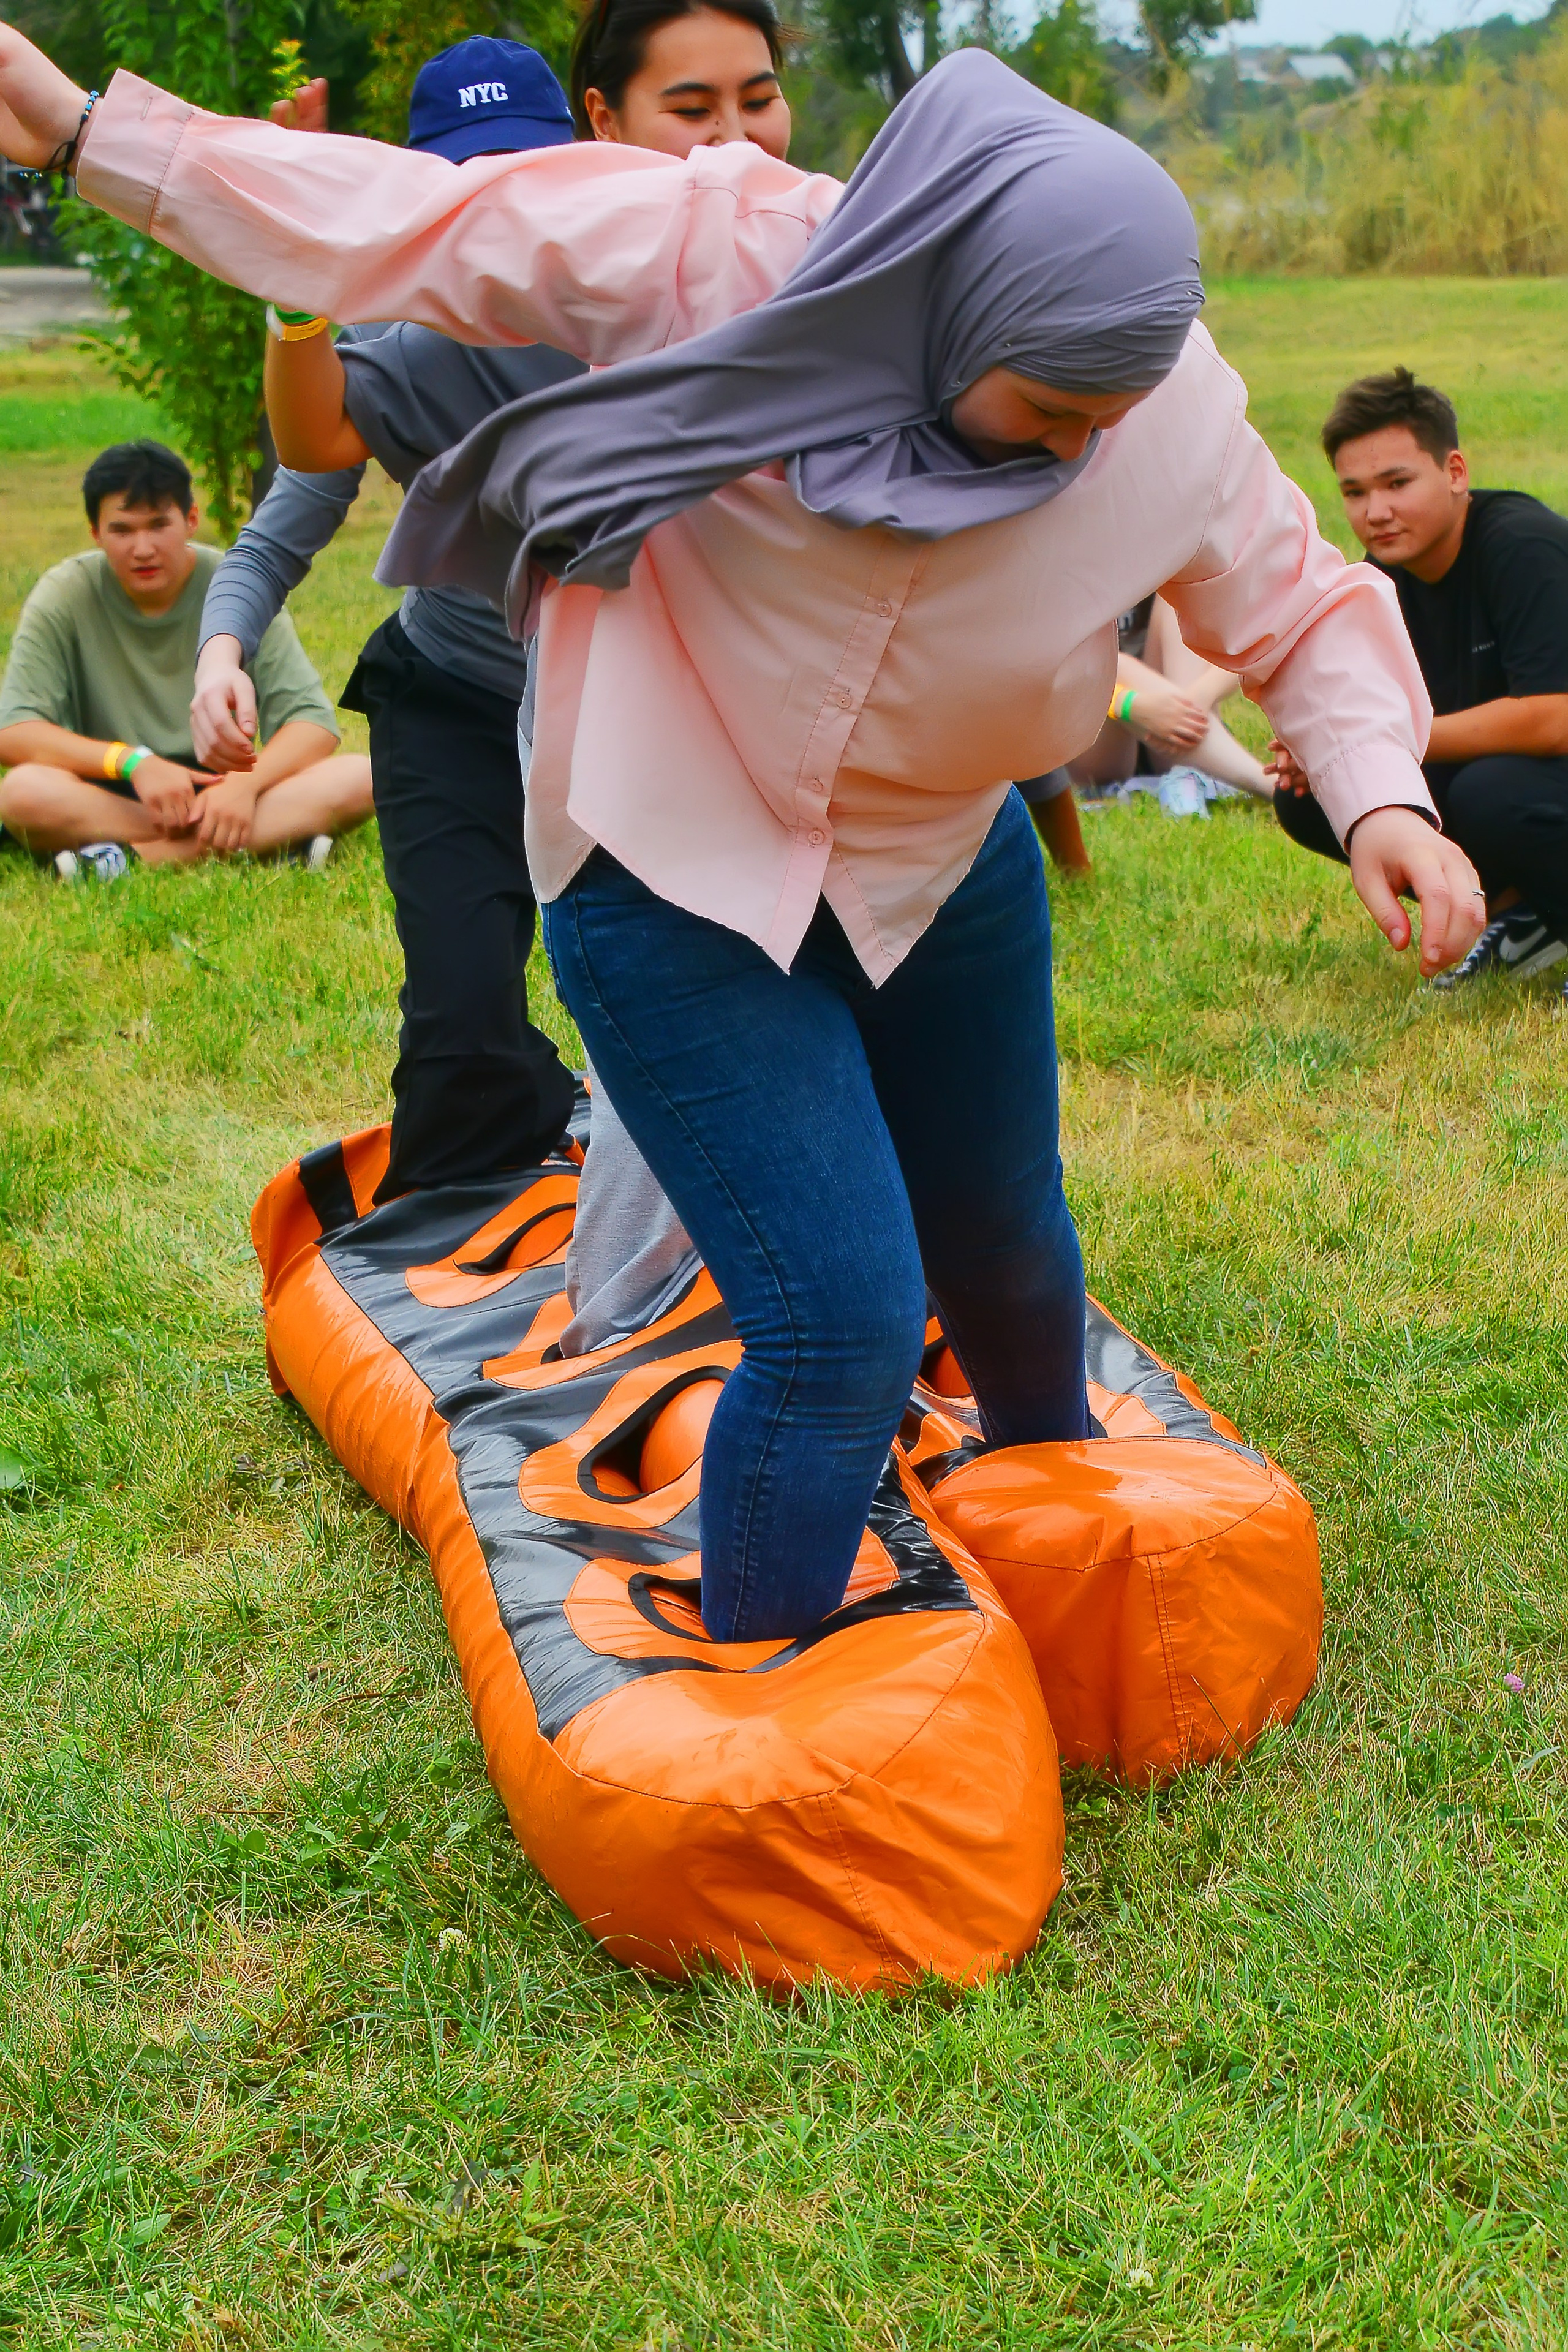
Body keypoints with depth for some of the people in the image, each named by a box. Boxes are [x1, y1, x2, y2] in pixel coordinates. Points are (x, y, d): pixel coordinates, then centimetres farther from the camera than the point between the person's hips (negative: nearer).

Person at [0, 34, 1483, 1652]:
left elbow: (1306, 612, -3)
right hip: (681, 886, -4)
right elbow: (405, 230, -16)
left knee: (1003, 1244, 22)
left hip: (943, 871, 5)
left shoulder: (1170, 422, -16)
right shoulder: (714, 257, -25)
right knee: (844, 1321, -12)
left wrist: (1382, 793, -22)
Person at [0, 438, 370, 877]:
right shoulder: (64, 596, -6)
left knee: (359, 777, -24)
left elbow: (313, 722, -9)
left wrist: (247, 782, -29)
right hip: (111, 798, -1)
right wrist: (133, 761, -28)